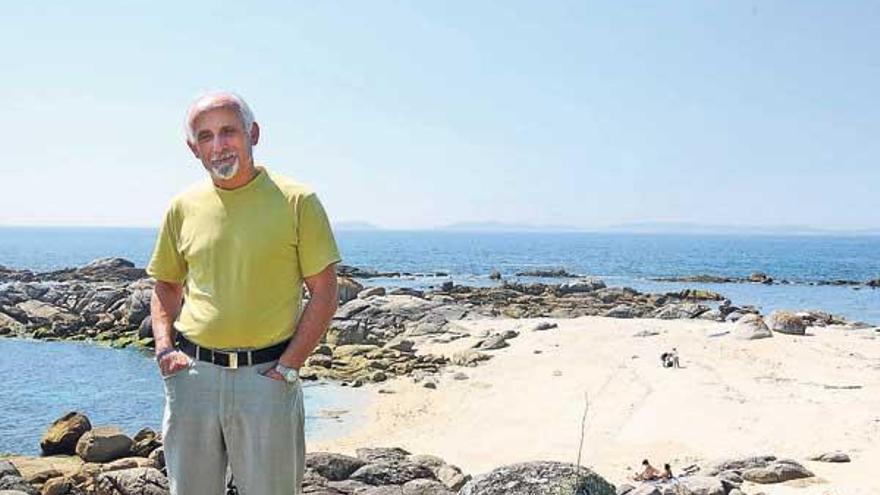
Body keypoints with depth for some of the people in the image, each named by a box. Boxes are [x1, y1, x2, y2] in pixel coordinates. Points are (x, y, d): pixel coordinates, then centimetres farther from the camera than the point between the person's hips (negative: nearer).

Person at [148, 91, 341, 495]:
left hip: (267, 375, -3)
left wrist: (288, 367, -8)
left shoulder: (296, 201, -3)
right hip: (193, 374, 3)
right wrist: (164, 349, 4)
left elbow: (323, 294, -2)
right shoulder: (183, 208, 8)